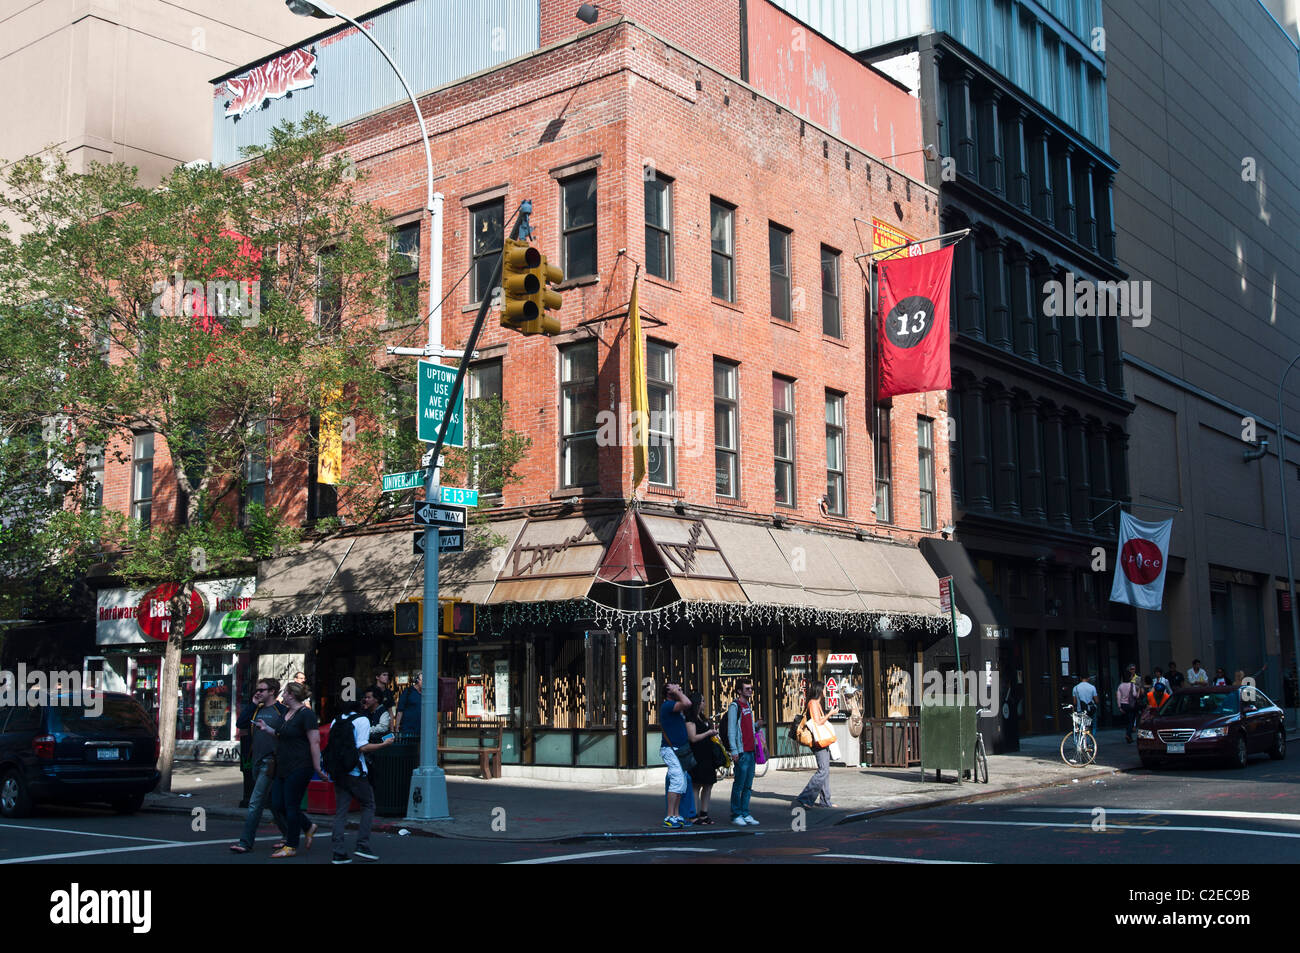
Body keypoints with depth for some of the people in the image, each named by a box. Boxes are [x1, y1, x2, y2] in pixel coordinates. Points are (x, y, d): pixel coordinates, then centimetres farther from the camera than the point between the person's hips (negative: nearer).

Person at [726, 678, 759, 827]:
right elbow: (731, 730, -12)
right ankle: (736, 815, 1)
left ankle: (745, 814, 15)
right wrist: (734, 751, -17)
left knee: (748, 785, 10)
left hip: (750, 751, 8)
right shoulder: (734, 707, -8)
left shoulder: (748, 706, 17)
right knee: (739, 785, -5)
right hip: (741, 752, -8)